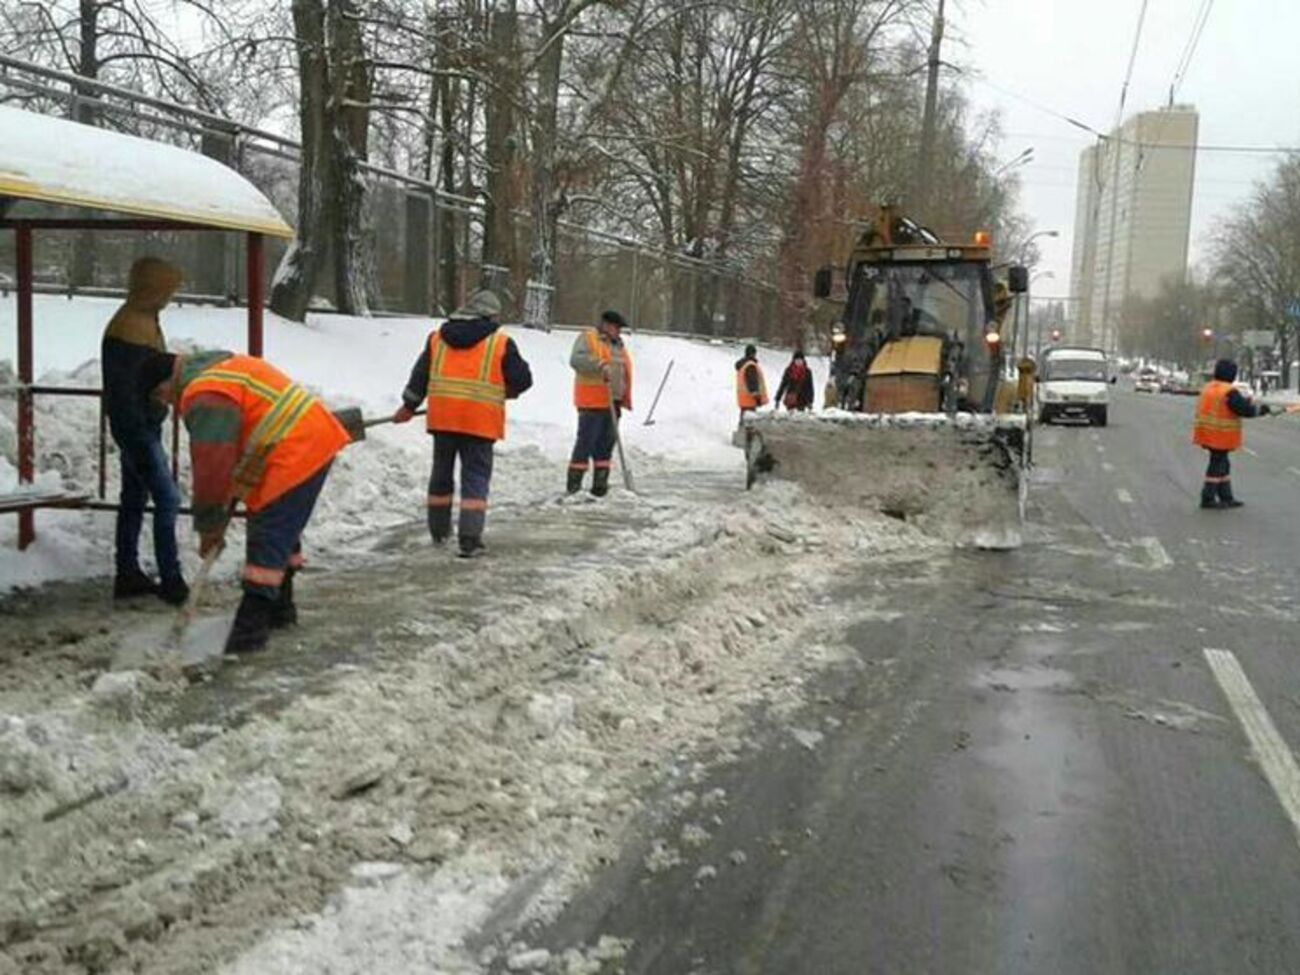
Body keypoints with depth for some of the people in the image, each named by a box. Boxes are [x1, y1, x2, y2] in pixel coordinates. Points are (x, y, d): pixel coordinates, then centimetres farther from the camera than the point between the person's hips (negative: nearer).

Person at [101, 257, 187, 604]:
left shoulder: (143, 319, 11)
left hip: (142, 424, 10)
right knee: (167, 498, -8)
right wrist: (141, 441, -24)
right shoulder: (130, 327, -20)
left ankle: (127, 575, 20)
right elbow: (124, 391, -23)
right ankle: (171, 580, -4)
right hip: (136, 427, -10)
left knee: (134, 498, 13)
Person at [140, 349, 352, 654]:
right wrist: (218, 520, 22)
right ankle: (279, 606, 30)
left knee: (268, 536, -10)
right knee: (281, 529, 20)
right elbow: (230, 454, 22)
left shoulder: (206, 398, -16)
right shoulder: (211, 369, 19)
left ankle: (253, 622, -8)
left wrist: (209, 526, -5)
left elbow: (212, 466, -17)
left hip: (295, 453, -11)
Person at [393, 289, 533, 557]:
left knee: (441, 472, 19)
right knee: (475, 477, 1)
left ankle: (439, 530, 32)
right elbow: (522, 380, 0)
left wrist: (408, 406, 26)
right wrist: (502, 391, 20)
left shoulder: (437, 337, 10)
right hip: (480, 421, -4)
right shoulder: (501, 343, -2)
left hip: (442, 417, 4)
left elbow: (420, 375, 15)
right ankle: (470, 539, -8)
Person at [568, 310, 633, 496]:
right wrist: (600, 365, -31)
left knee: (606, 443, 8)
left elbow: (624, 373, 27)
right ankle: (574, 483, -4)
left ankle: (600, 484, 13)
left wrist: (625, 399, 21)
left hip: (612, 403, 8)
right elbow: (577, 360, -19)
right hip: (592, 402, -8)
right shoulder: (588, 339, -3)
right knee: (586, 441, -8)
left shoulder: (618, 345, 22)